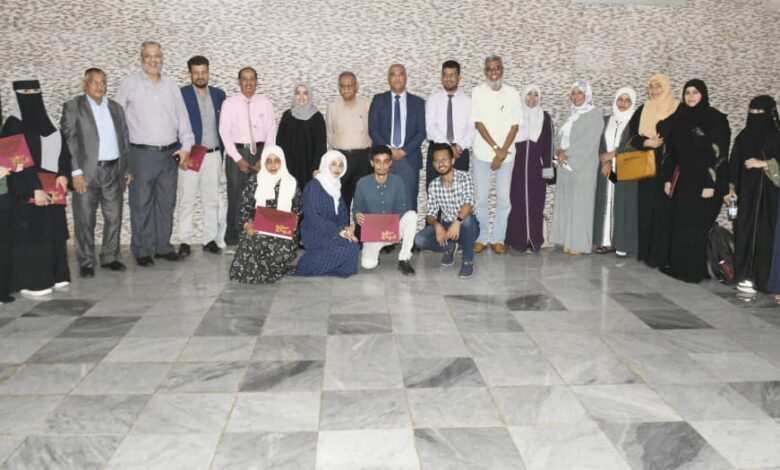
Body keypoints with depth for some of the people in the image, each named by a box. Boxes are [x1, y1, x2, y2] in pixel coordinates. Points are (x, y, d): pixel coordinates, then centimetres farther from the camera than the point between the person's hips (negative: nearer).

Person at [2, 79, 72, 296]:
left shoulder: (47, 122, 12)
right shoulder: (14, 124, -8)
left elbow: (63, 151, 9)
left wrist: (63, 175, -7)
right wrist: (36, 188, -21)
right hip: (29, 190, -7)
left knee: (54, 231, 10)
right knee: (31, 233, -3)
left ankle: (53, 276, 20)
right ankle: (31, 282, 4)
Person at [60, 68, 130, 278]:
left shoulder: (115, 107, 14)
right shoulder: (73, 107, 0)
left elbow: (124, 138, 15)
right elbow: (68, 141, -6)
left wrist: (126, 167, 9)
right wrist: (76, 172, -14)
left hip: (113, 171, 4)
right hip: (86, 172, -4)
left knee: (114, 217, 8)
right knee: (85, 220, 1)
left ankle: (110, 257, 21)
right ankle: (86, 263, 10)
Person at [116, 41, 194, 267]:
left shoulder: (171, 84, 12)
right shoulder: (130, 83, 1)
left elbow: (182, 116, 13)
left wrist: (186, 146, 5)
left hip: (169, 154, 4)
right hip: (141, 154, -4)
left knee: (166, 203, 10)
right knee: (141, 204, -1)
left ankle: (163, 246, 20)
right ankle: (142, 250, 8)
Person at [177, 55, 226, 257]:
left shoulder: (219, 94, 9)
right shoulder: (181, 94, -2)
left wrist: (221, 153, 9)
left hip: (213, 156, 4)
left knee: (212, 200, 7)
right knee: (186, 200, 0)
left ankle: (210, 239, 15)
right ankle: (185, 241, 7)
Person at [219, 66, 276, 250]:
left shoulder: (265, 103, 5)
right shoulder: (229, 103, 2)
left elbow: (271, 132, 3)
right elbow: (225, 132, -3)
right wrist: (238, 159, -10)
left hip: (260, 152, 1)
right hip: (237, 152, -1)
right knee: (236, 197, -1)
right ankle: (233, 241, 7)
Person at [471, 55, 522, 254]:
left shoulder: (512, 94, 3)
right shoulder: (478, 92, 0)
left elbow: (515, 126, 0)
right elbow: (478, 123, -5)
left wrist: (503, 152, -9)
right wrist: (495, 148, -11)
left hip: (506, 154, 1)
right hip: (483, 153, -1)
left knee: (504, 198, 2)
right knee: (481, 197, 2)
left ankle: (498, 238, 11)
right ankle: (482, 238, 13)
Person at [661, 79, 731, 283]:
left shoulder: (716, 119, -7)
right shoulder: (678, 119, 10)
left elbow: (719, 153, -11)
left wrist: (710, 184, -17)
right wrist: (668, 178, 8)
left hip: (704, 181, -6)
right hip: (683, 180, 6)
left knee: (696, 225, -4)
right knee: (679, 224, 6)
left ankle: (695, 270, 3)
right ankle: (678, 265, 15)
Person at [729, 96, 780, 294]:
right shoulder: (744, 136, 9)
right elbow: (733, 164, 8)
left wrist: (764, 163, -15)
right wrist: (731, 189, 1)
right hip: (746, 192, 3)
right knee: (744, 232, 1)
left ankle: (761, 278, 0)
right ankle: (744, 276, 7)